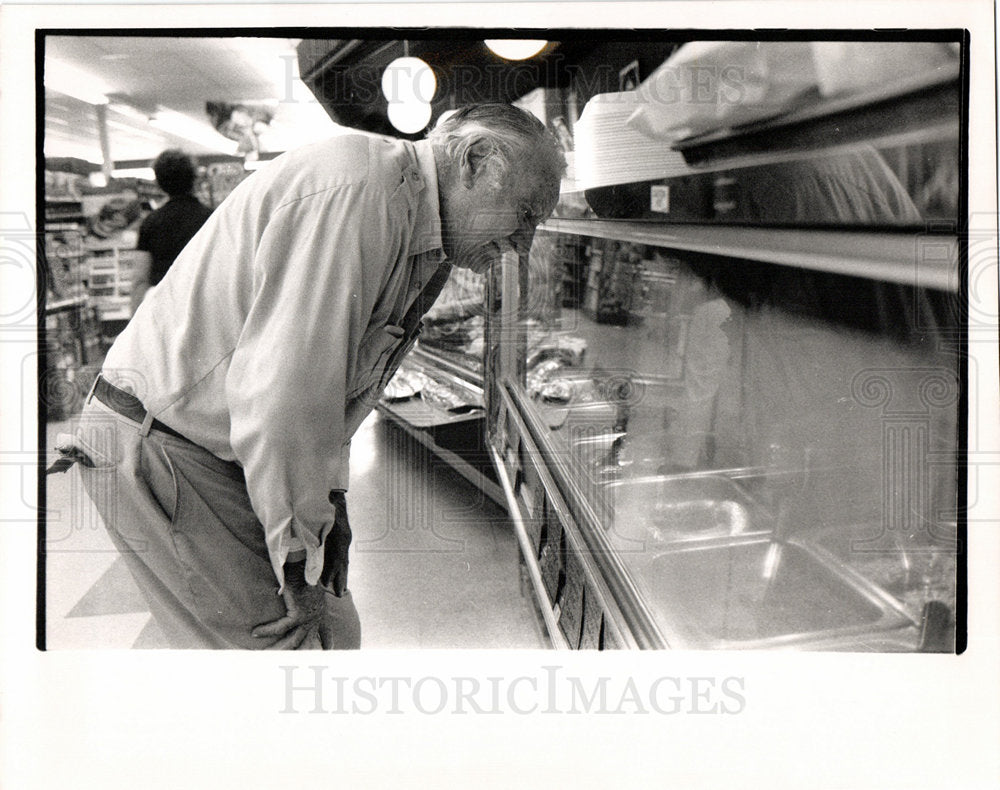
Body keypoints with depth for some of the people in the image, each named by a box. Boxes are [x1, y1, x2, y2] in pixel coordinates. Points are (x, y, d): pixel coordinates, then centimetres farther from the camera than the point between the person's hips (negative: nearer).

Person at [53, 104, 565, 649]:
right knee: (287, 642, -9)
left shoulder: (414, 229, 10)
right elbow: (277, 392, -29)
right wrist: (302, 566, -20)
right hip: (158, 446, -10)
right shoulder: (356, 187, -25)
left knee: (332, 630, 8)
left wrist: (330, 494, 8)